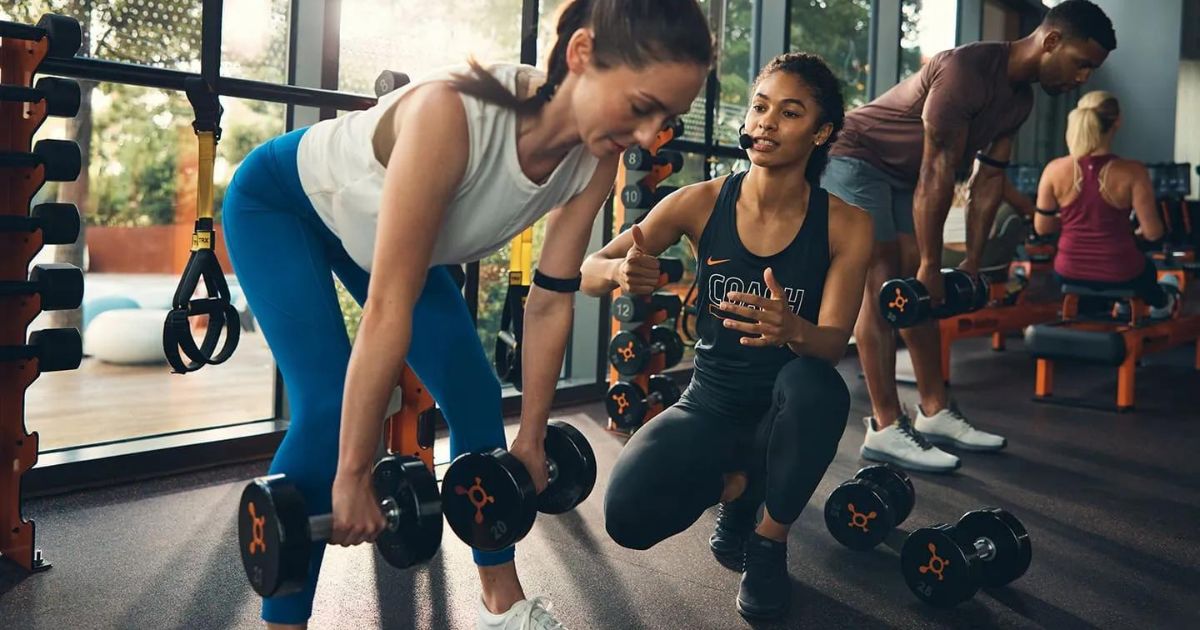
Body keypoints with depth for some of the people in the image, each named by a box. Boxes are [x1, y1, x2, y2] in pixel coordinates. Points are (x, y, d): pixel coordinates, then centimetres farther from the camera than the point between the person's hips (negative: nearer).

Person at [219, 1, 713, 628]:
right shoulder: (453, 112, -43)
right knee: (327, 408, -21)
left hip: (375, 227, 6)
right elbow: (388, 311, -39)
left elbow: (551, 299, -10)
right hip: (280, 202, -6)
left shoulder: (596, 157, -23)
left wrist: (531, 437, -3)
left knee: (476, 396, 1)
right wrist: (353, 475, -31)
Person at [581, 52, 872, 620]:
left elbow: (834, 342, -16)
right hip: (710, 405, 1)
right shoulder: (702, 204, -8)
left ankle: (771, 542, -6)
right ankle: (735, 485, 12)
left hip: (786, 410, 0)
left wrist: (792, 329, -41)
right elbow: (585, 272, -5)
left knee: (812, 384, -37)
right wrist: (620, 271, -31)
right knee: (629, 516, -25)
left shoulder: (845, 224, -10)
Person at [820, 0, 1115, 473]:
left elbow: (988, 179, 7)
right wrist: (930, 265, -22)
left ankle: (935, 412, 12)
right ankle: (885, 429, -13)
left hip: (902, 174, 9)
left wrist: (971, 264, 6)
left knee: (919, 292, 6)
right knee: (881, 288, -14)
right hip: (856, 159, -9)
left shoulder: (1019, 99, 2)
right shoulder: (966, 72, -27)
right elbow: (937, 175, -27)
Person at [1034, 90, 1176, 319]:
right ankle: (1160, 305, 65)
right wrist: (1139, 229, 8)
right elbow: (1153, 233, -16)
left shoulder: (1054, 170, -15)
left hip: (1070, 272, 1)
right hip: (1119, 275, -1)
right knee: (1147, 267, 38)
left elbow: (1042, 227, -6)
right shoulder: (1132, 172, -21)